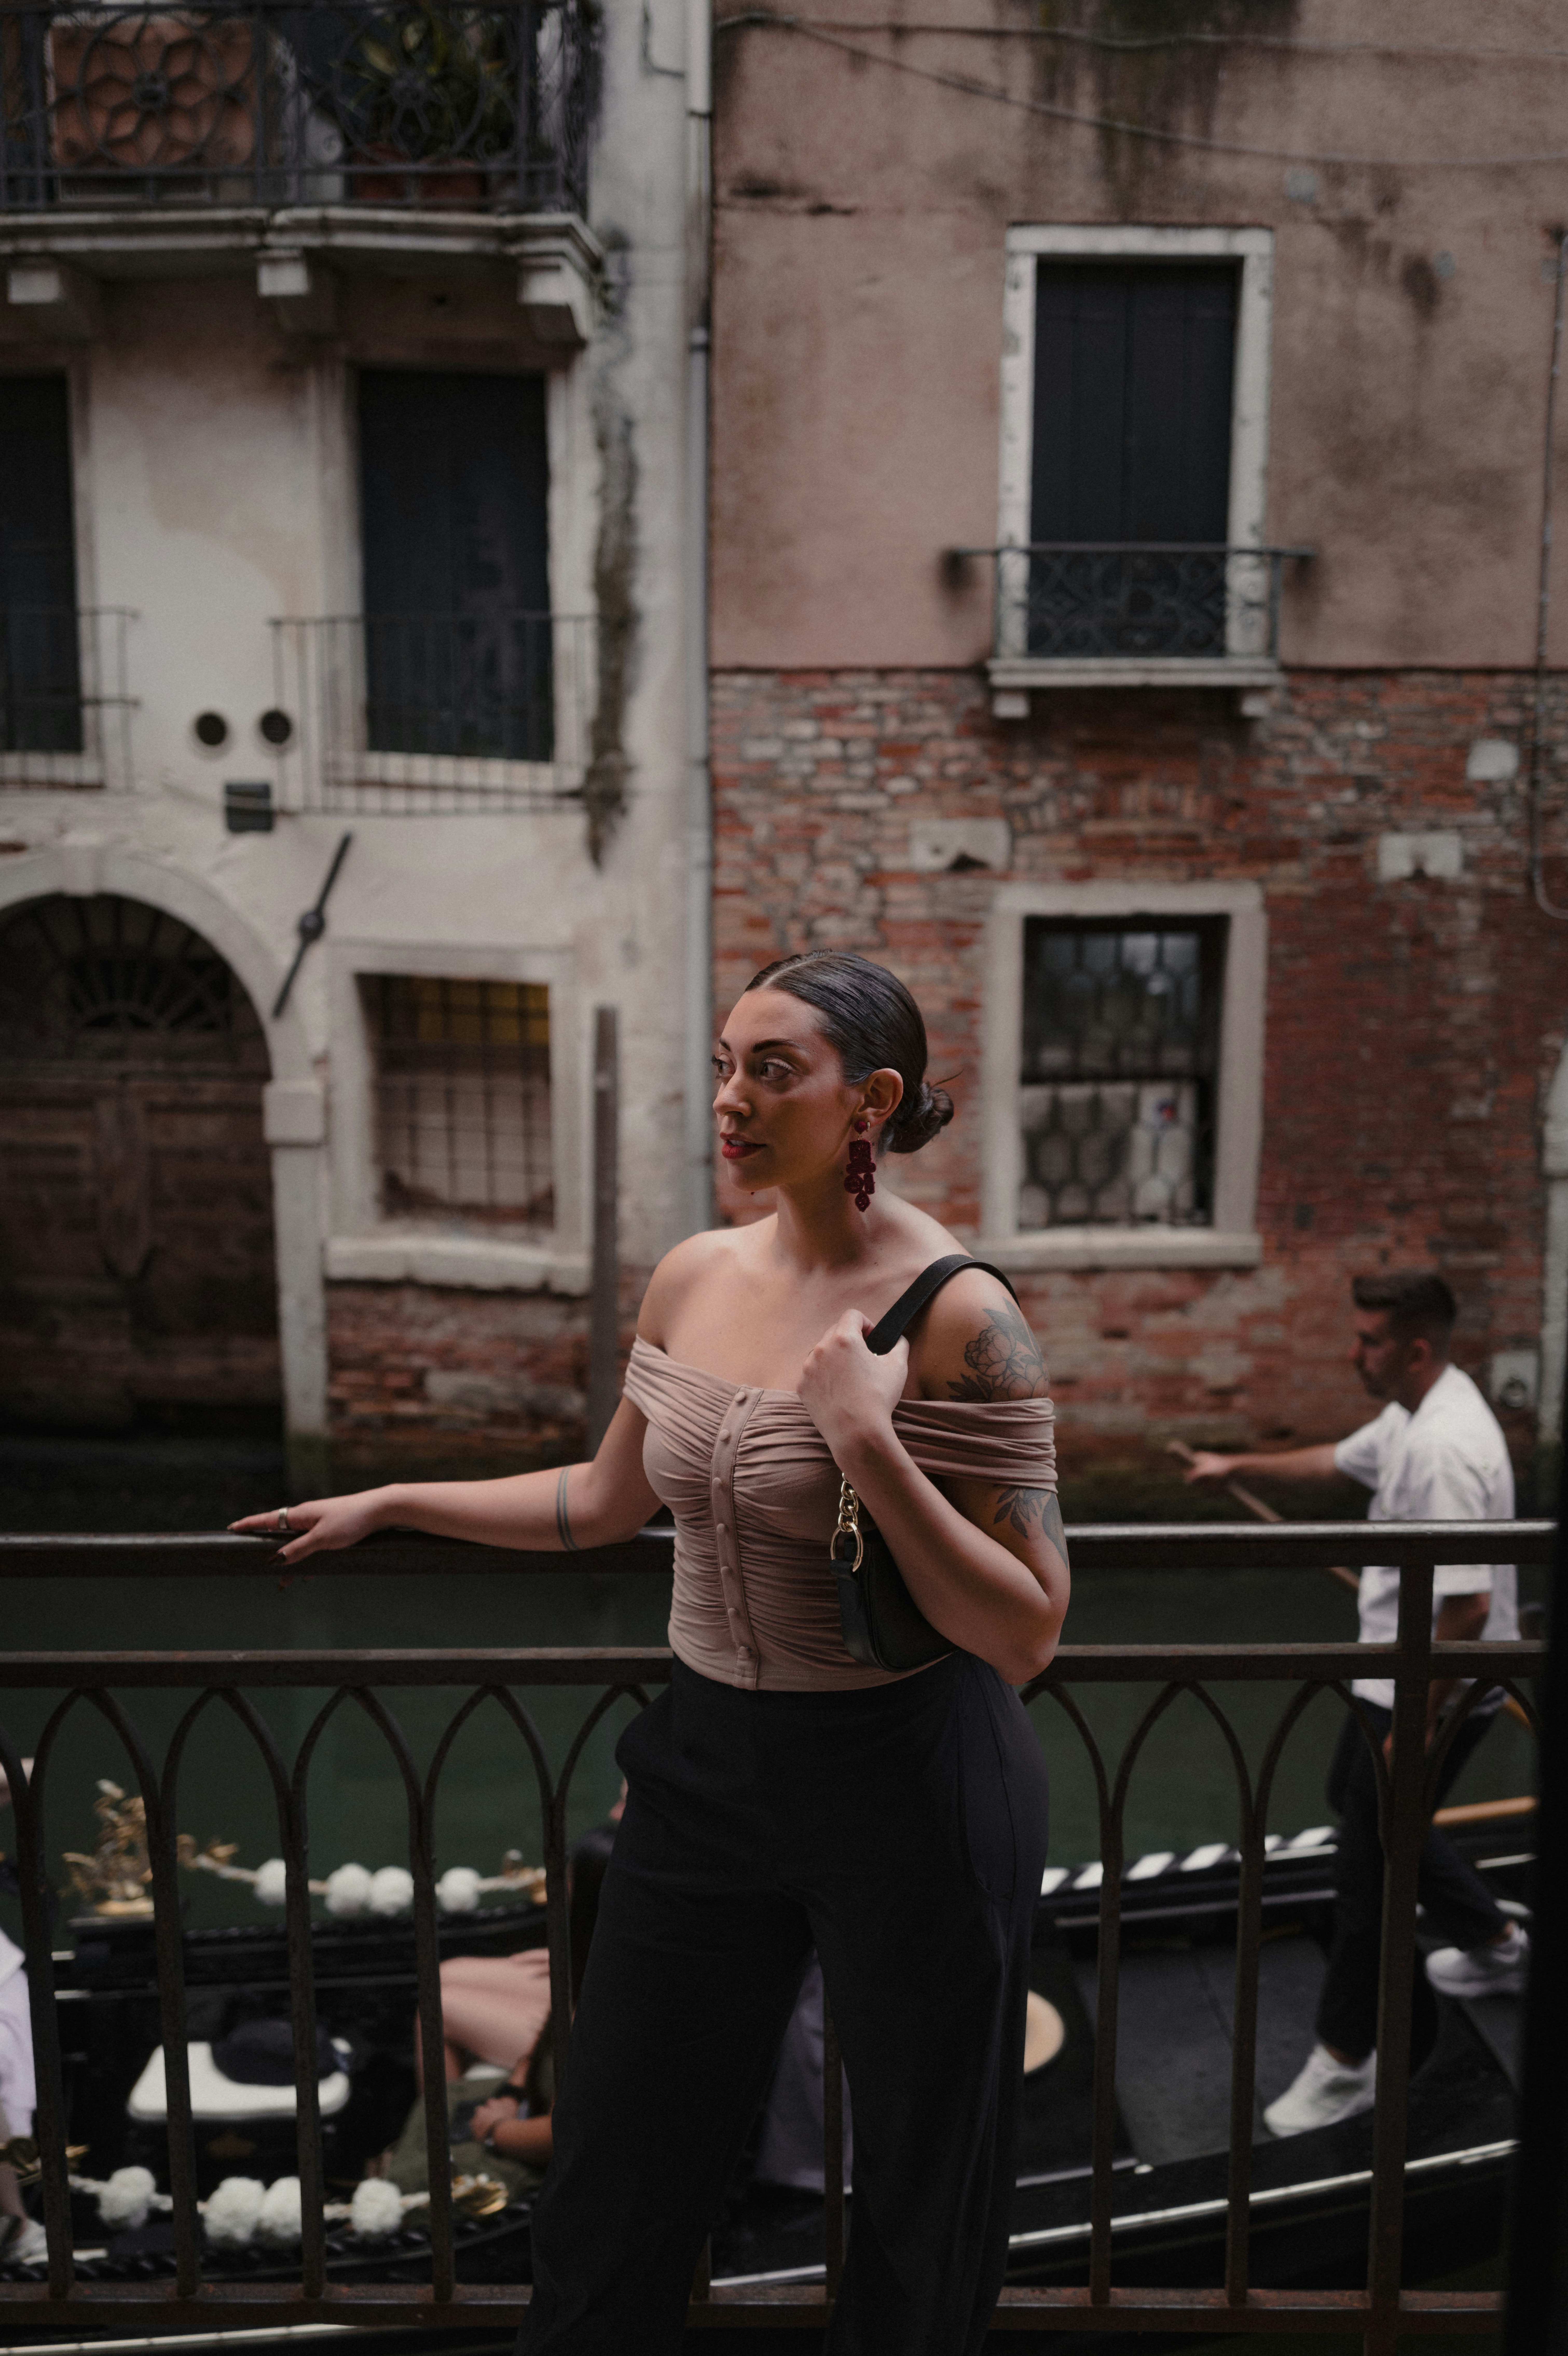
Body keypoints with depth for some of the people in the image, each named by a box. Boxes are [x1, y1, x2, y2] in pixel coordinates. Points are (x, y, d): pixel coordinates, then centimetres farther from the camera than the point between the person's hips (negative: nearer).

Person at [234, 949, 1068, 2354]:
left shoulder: (958, 1313, -18)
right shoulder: (692, 1281, 0)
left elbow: (1027, 1634, -18)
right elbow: (606, 1503, 15)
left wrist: (869, 1446, -29)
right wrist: (392, 1504, 16)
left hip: (908, 1778, -5)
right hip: (708, 1761, 6)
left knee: (924, 2197, 16)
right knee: (618, 2183, 18)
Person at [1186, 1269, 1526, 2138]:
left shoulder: (1448, 1449, -30)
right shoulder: (1411, 1416, 3)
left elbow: (1468, 1608, -32)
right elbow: (1340, 1460, 24)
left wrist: (1419, 1729, -25)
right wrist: (1239, 1466, 30)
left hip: (1433, 1695, -11)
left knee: (1369, 1866, 0)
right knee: (1356, 1801, 27)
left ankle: (1347, 2060, 17)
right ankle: (1493, 1945, 45)